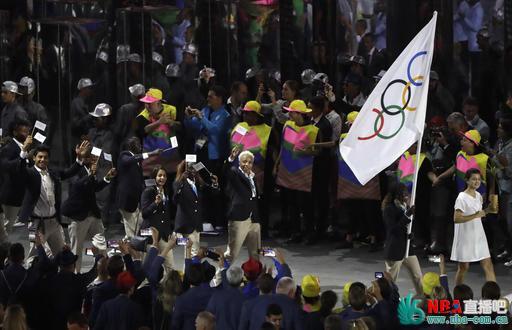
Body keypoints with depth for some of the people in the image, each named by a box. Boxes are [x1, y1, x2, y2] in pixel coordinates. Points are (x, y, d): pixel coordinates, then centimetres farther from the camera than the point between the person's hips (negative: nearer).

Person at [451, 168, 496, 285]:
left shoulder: (479, 196, 8)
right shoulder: (462, 198, -15)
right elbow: (456, 219, -23)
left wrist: (486, 211, 2)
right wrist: (475, 215, -27)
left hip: (479, 236, 6)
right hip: (465, 238, -6)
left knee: (488, 266, -1)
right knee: (463, 267, 5)